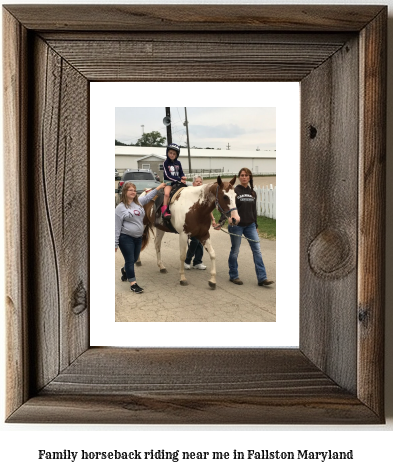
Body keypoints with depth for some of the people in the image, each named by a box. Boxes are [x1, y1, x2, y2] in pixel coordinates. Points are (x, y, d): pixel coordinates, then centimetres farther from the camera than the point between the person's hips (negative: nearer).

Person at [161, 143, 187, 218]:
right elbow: (168, 175, -12)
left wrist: (183, 177, -11)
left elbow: (181, 172, 15)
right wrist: (179, 179, -17)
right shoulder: (166, 163, -5)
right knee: (166, 193, -30)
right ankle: (164, 210, -30)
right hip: (168, 181, -5)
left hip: (177, 182, 5)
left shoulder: (178, 163, 9)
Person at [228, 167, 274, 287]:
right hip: (236, 225, -5)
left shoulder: (253, 193, 10)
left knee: (257, 250, -2)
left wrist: (255, 225, 16)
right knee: (235, 251, 5)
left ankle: (262, 278, -1)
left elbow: (254, 210, 16)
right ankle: (233, 276, 21)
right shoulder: (235, 191, -6)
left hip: (250, 225, 5)